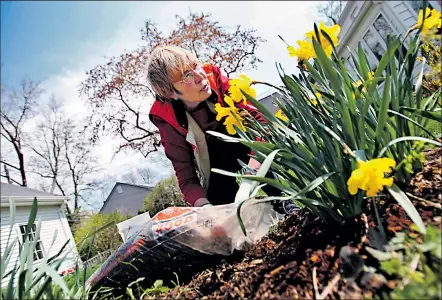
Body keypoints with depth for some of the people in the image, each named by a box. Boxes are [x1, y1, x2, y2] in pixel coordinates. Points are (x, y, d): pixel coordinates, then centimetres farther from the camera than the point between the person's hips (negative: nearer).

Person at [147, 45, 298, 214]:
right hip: (220, 180, 0)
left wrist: (257, 158, -33)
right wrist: (204, 205, -30)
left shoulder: (215, 78, -13)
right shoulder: (167, 119, -14)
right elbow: (186, 177, -11)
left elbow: (256, 118, -15)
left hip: (254, 154, 1)